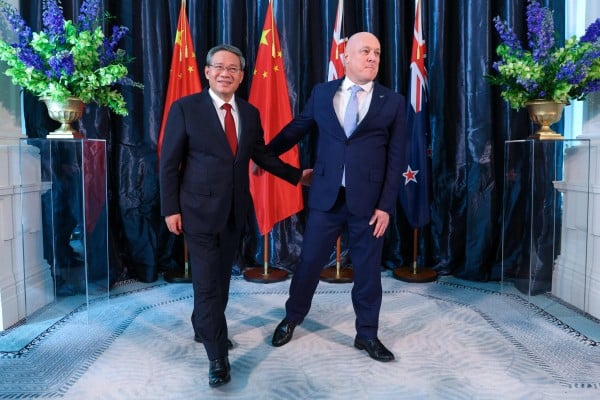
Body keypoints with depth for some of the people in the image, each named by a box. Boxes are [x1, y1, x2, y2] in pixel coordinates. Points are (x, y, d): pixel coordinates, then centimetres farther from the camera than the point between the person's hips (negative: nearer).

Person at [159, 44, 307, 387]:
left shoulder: (250, 112, 6)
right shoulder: (185, 108, -7)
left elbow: (261, 155, 14)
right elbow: (169, 163, -6)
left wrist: (297, 176, 12)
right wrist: (171, 209, -10)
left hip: (235, 210, 5)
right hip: (200, 210, -5)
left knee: (222, 278, 17)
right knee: (207, 282, -3)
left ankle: (203, 328, 41)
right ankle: (218, 356, 8)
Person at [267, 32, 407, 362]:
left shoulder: (393, 101, 2)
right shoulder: (321, 93, 5)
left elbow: (396, 158, -1)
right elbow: (295, 129, 16)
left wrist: (386, 205, -7)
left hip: (368, 199, 0)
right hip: (326, 195, 1)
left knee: (367, 270, 10)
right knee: (309, 262, 12)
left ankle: (367, 335, 29)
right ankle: (291, 318, 35)